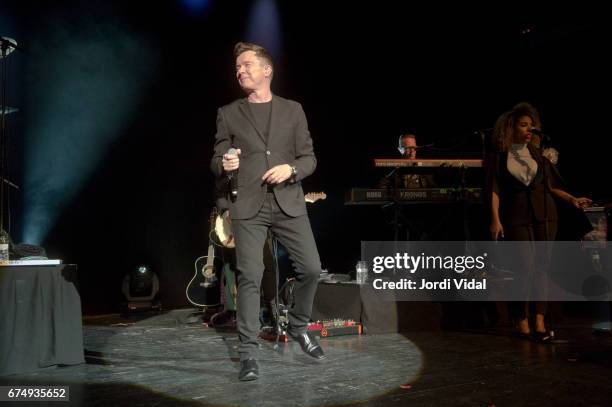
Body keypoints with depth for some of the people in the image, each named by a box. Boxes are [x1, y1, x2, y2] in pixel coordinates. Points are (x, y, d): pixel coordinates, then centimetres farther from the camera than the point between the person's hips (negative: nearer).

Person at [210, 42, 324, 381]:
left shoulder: (292, 110, 10)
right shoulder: (228, 114, 9)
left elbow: (309, 158, 7)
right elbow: (216, 163, 7)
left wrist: (291, 169, -14)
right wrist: (224, 165, -17)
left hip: (288, 203, 2)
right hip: (248, 206, -1)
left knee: (311, 268, 1)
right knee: (249, 277, -6)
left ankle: (298, 327, 27)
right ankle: (248, 352, 4)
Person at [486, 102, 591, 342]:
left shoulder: (538, 153, 12)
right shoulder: (498, 155, 1)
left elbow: (550, 186, 16)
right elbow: (494, 189, -4)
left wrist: (572, 199, 5)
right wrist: (495, 219, -11)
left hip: (544, 214, 4)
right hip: (517, 216, -4)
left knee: (541, 266, -1)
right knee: (525, 267, -8)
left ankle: (540, 322, 1)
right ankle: (522, 323, 4)